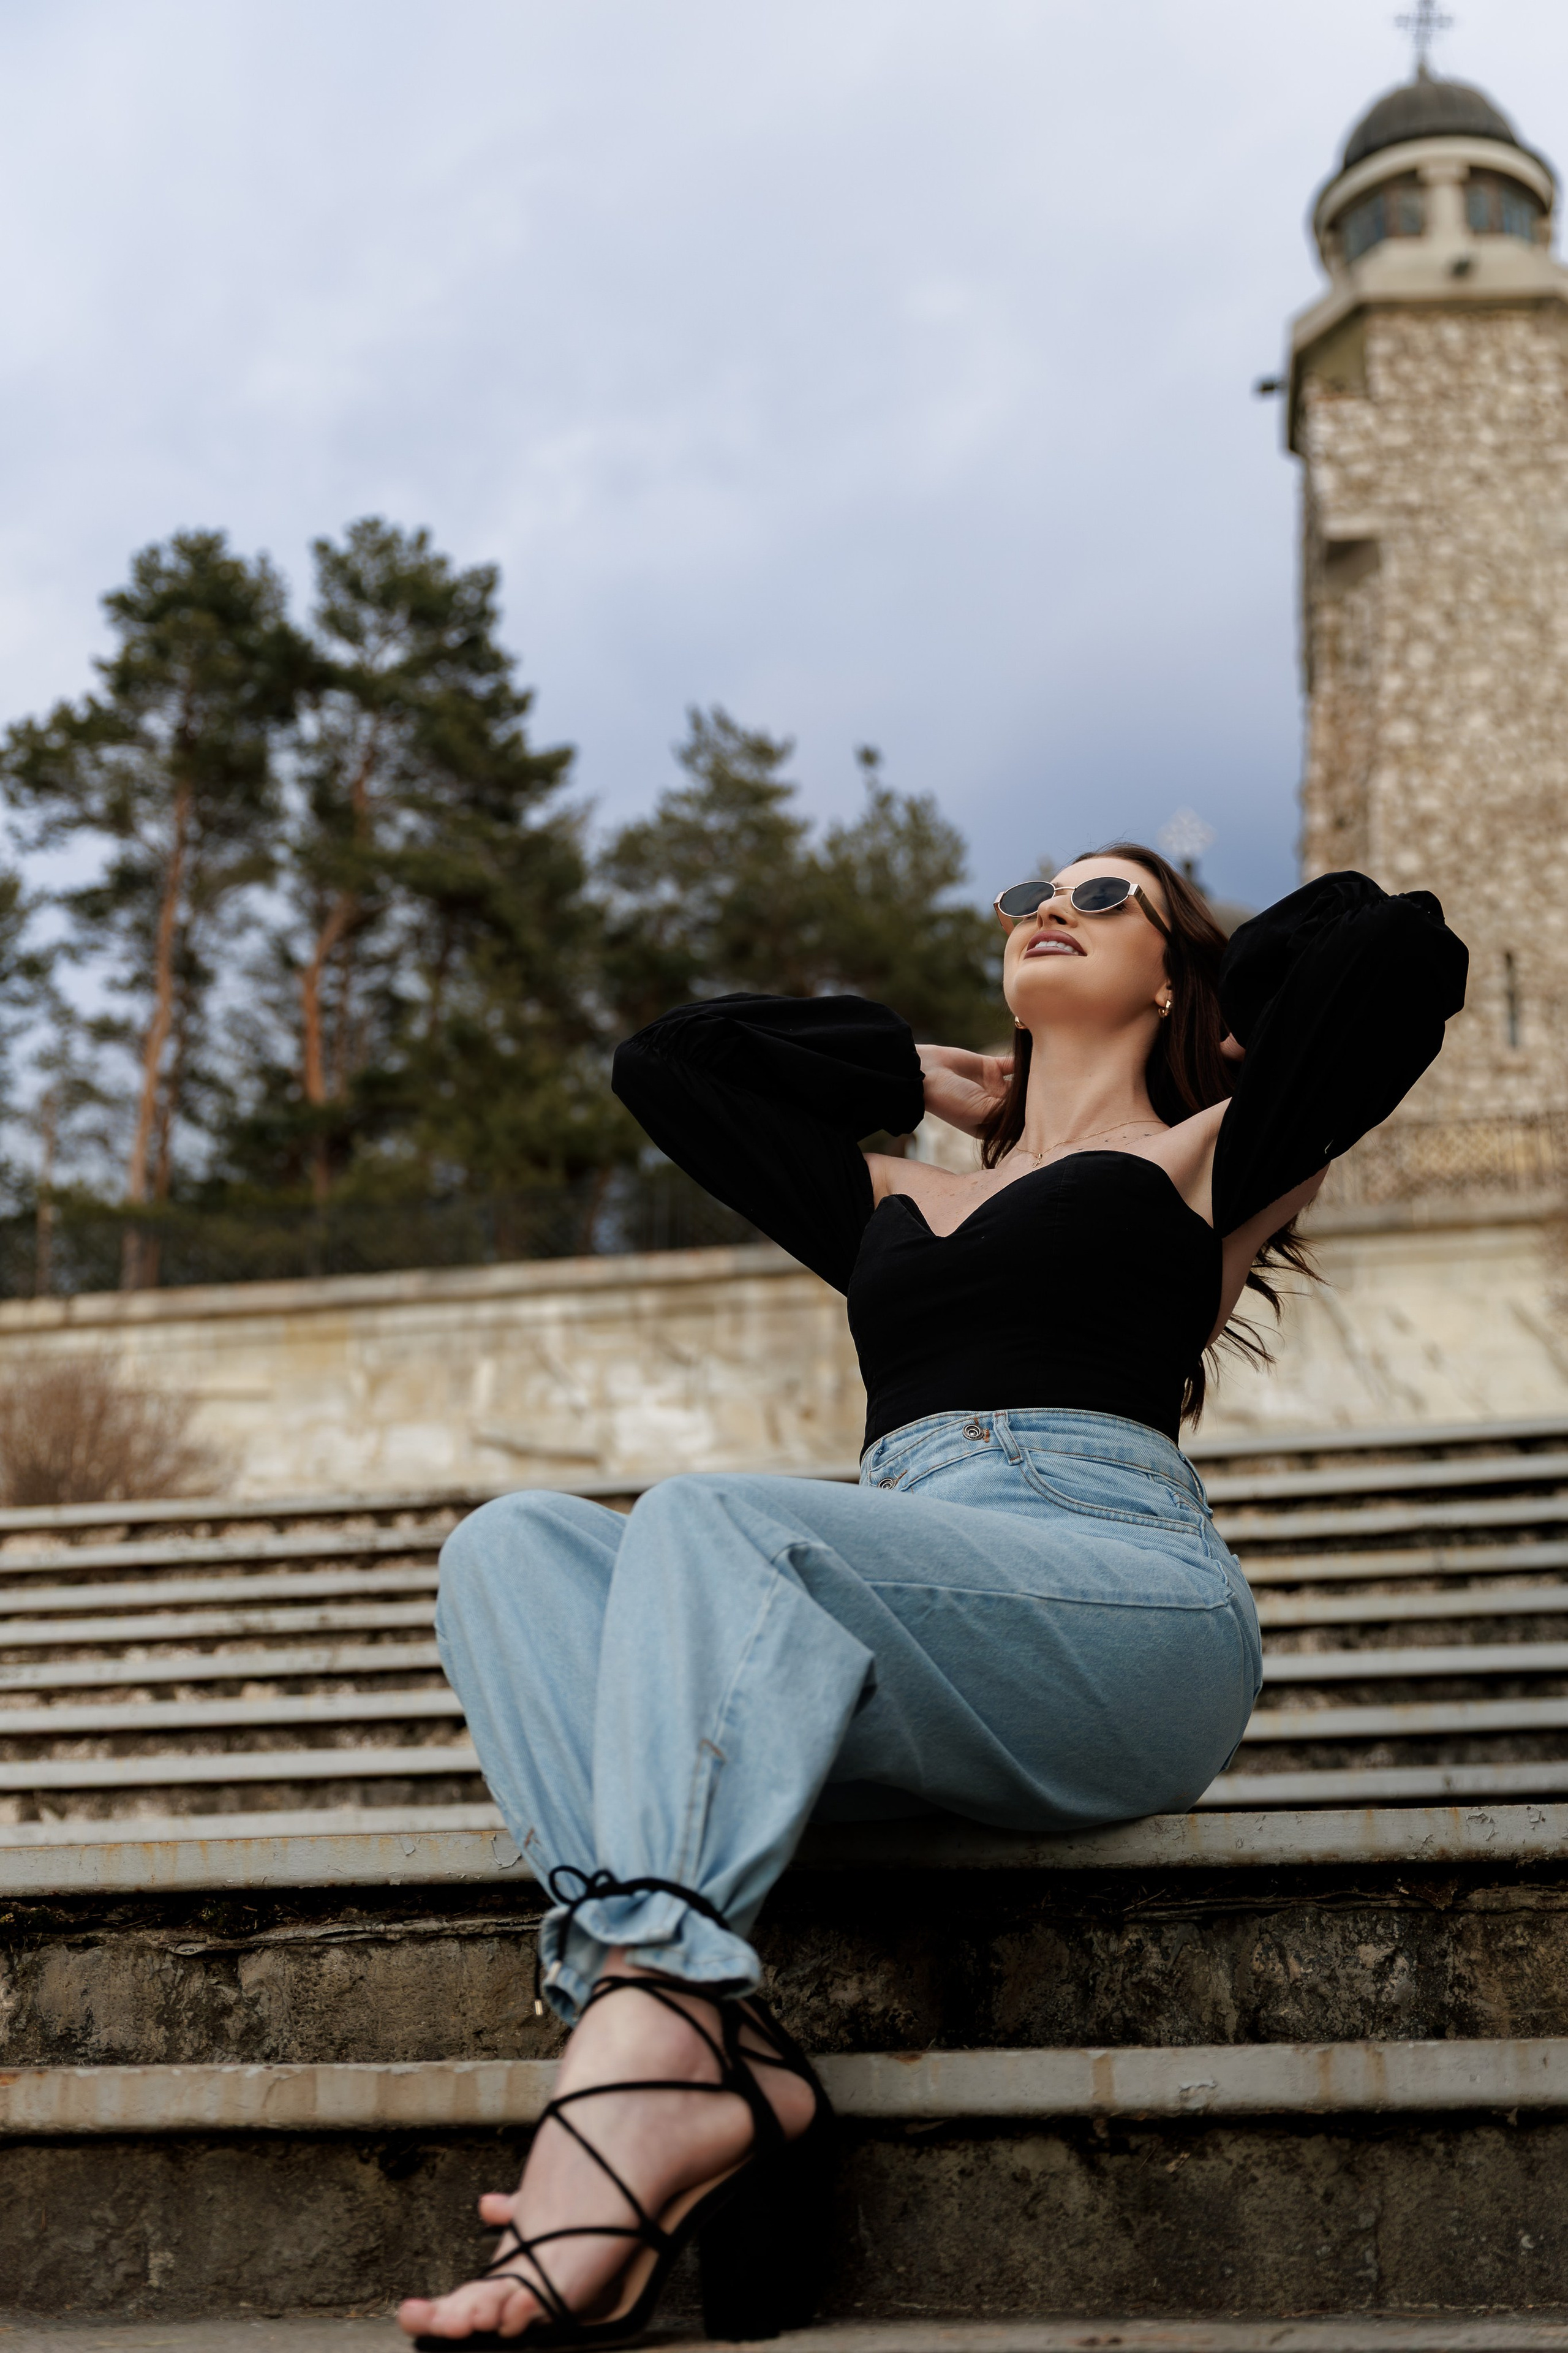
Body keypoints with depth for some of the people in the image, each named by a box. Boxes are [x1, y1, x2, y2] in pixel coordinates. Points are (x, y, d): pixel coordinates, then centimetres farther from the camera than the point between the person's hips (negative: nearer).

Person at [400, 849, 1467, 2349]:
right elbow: (667, 1061, 39)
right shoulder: (895, 1205, 32)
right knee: (512, 1545, -16)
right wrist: (937, 1077, 37)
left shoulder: (1195, 1161, 18)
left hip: (1135, 1620, -5)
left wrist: (1222, 1042, 22)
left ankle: (644, 2049, -50)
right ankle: (702, 2050, -40)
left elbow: (1401, 946, 6)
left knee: (712, 1516, -28)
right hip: (925, 1691, 5)